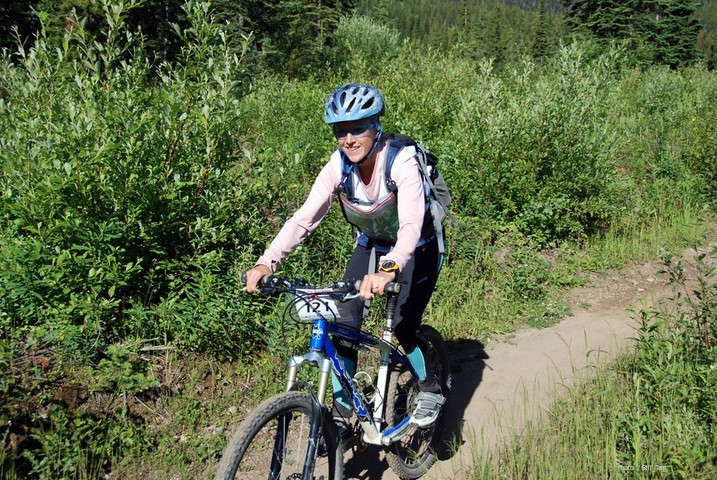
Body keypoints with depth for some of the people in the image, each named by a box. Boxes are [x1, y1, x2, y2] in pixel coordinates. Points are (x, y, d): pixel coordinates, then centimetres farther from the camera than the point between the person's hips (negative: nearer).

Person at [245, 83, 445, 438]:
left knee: (403, 326, -16)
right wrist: (266, 262, -41)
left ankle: (430, 390, 13)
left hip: (417, 249, -4)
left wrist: (388, 269, -63)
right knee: (345, 324, -10)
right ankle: (340, 414, 3)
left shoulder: (402, 163, -31)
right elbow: (303, 218, -26)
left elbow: (411, 226, -44)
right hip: (371, 246, 4)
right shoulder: (338, 167, -19)